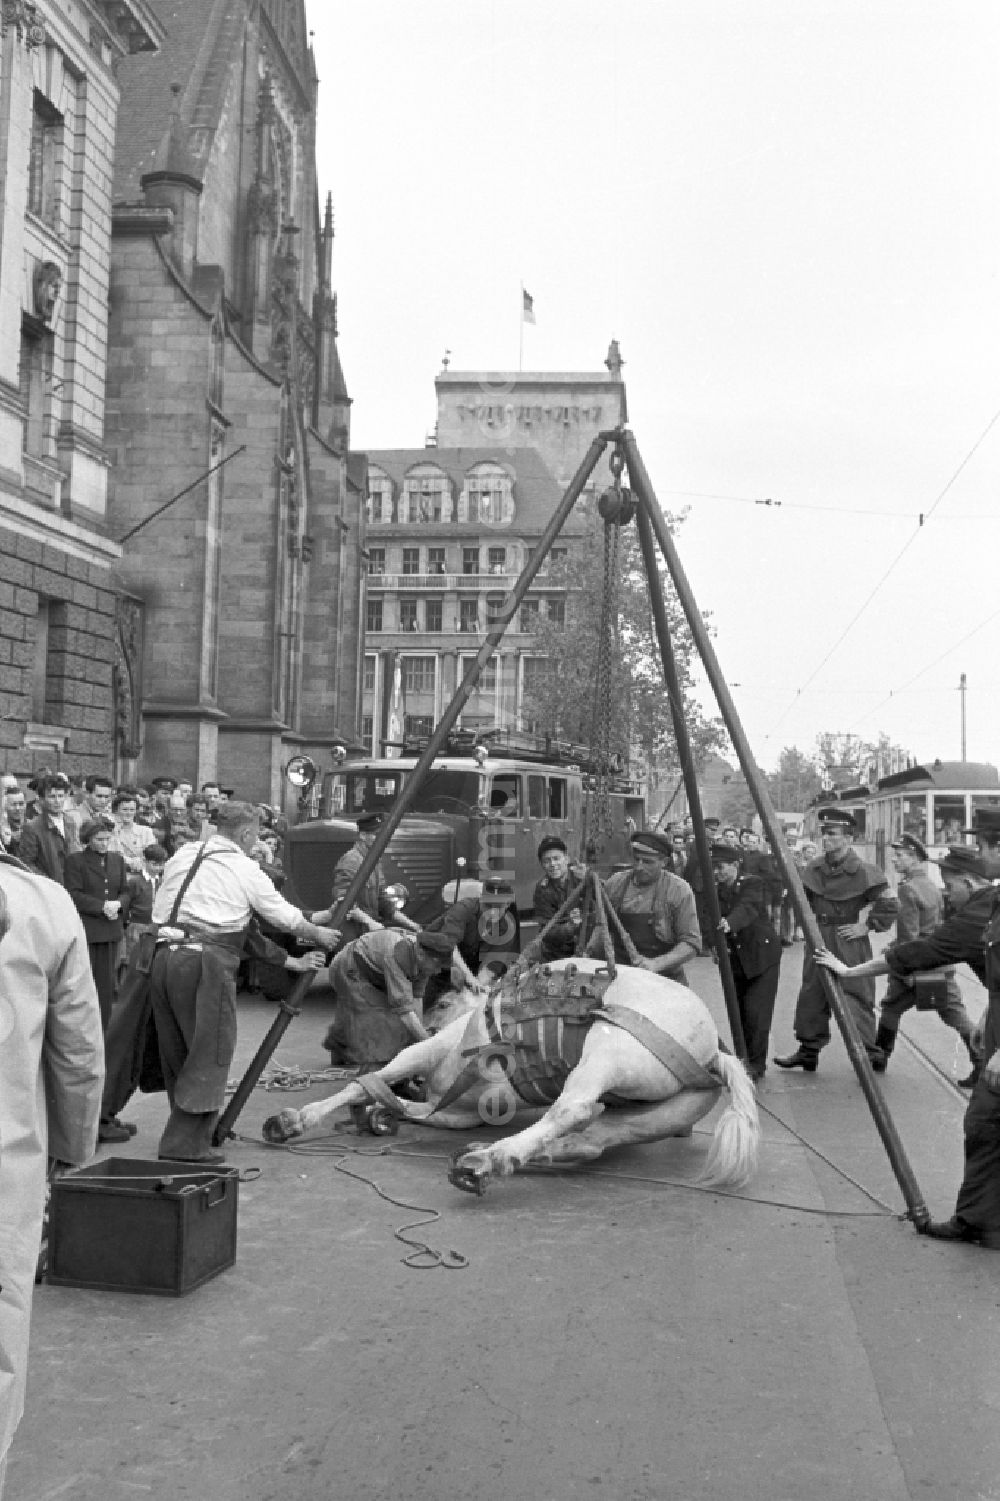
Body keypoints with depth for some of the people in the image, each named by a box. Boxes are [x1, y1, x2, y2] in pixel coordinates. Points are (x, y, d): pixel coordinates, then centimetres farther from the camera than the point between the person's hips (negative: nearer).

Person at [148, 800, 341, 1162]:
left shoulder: (181, 857, 16)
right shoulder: (245, 870, 1)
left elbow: (157, 910, 20)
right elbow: (285, 916, 9)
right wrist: (319, 935, 26)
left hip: (164, 955, 7)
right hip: (207, 960, -6)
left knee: (175, 1052, 16)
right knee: (209, 1053, 0)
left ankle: (184, 1134, 26)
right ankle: (186, 1145, -4)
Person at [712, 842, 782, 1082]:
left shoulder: (752, 884, -11)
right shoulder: (714, 891, 3)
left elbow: (748, 909, -31)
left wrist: (729, 923, -51)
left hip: (761, 957, -5)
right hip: (733, 960, 5)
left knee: (756, 1012, -10)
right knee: (737, 1014, 5)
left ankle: (756, 1065, 0)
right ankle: (743, 1061, 20)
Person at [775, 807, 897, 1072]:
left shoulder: (862, 871, -14)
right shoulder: (814, 868, 5)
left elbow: (888, 904, -14)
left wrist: (867, 926, -13)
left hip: (849, 943, -7)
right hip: (818, 942, 7)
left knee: (856, 1000, -4)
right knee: (811, 998, 12)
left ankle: (870, 1055, 5)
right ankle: (808, 1050, 24)